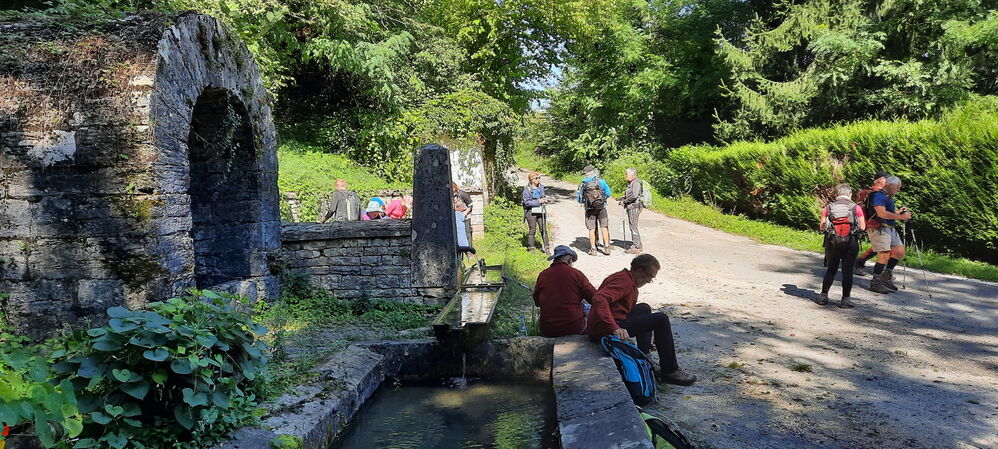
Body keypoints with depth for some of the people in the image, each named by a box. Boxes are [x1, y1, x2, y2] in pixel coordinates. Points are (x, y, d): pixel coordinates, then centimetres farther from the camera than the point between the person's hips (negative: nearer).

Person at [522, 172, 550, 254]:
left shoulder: (541, 187, 10)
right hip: (531, 212, -5)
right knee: (532, 230, 3)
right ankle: (531, 248, 14)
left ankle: (546, 248, 10)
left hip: (541, 211, 5)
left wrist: (545, 200, 1)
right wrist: (538, 202, -17)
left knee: (544, 230, 4)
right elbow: (526, 202, -13)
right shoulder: (527, 189, -7)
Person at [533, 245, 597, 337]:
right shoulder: (576, 274, -8)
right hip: (575, 328, -2)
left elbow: (537, 302, 13)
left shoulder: (542, 275, -1)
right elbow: (594, 297, -4)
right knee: (588, 308, 24)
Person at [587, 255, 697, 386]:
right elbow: (599, 299, -31)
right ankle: (670, 372, 1)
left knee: (644, 309, 30)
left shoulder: (629, 280, 21)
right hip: (605, 329, -11)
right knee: (661, 319, -8)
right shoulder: (624, 280, -13)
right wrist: (615, 328, -38)